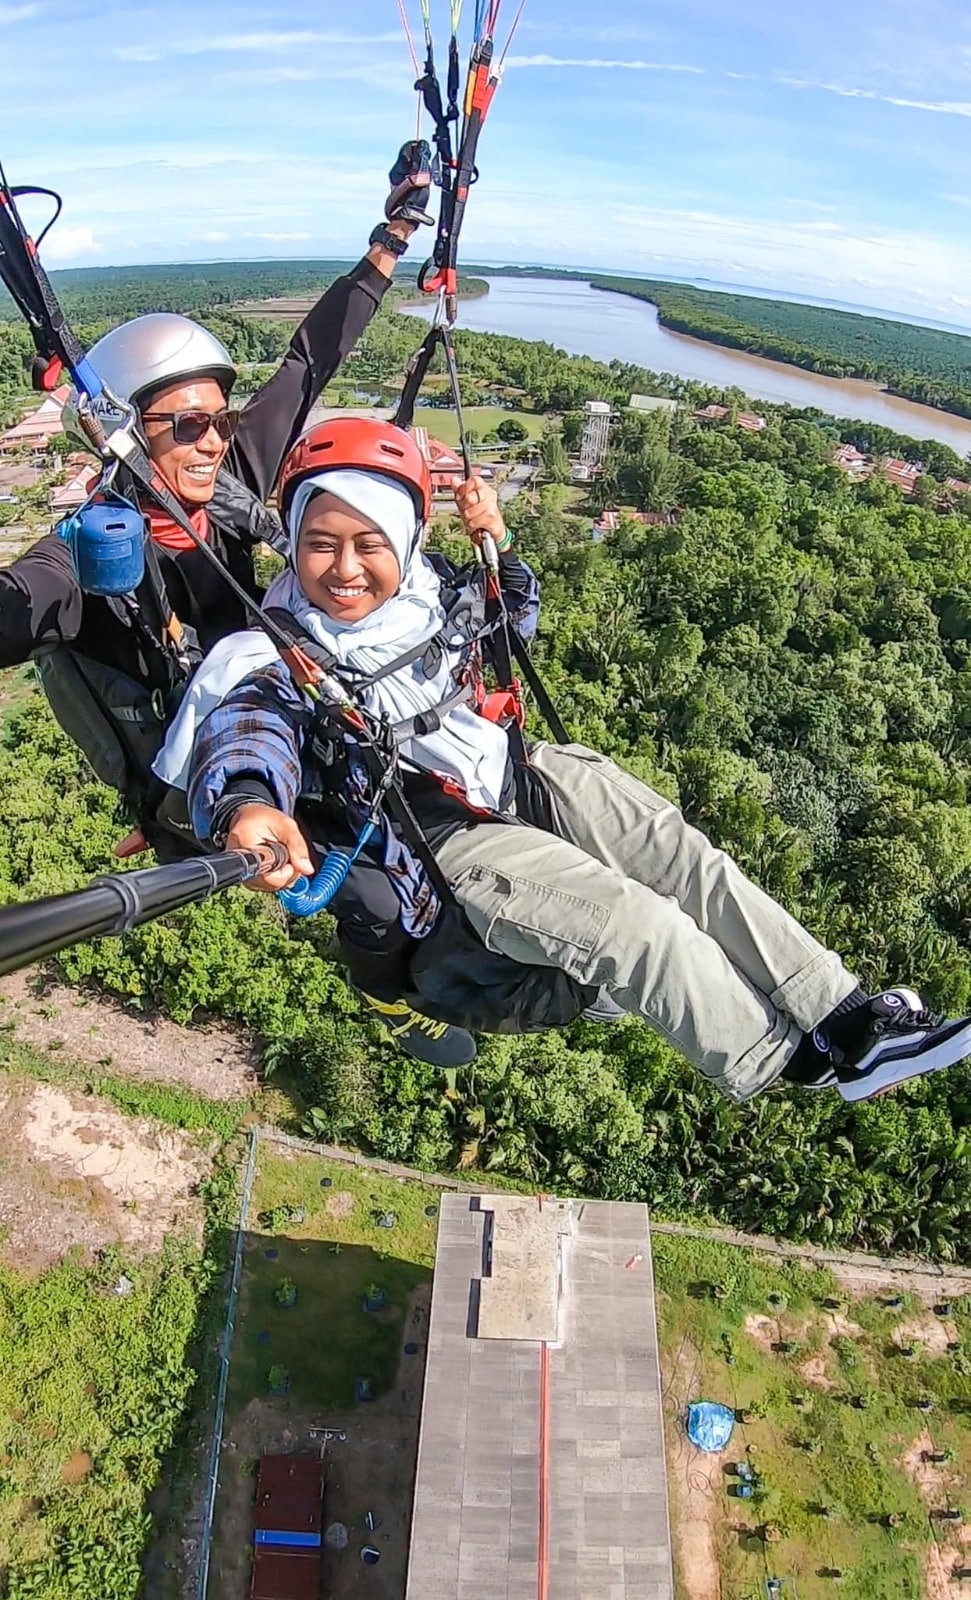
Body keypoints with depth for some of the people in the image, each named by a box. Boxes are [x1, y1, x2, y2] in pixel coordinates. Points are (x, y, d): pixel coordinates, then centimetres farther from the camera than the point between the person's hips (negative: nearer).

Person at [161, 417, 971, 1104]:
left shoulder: (425, 585, 2)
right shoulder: (278, 654, -14)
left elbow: (510, 619, 20)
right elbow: (245, 726, -35)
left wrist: (495, 541, -1)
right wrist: (249, 805, -60)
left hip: (520, 773, 6)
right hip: (443, 841, -6)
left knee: (690, 860, -6)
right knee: (637, 924, -19)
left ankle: (850, 1015, 4)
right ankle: (804, 1062, 1)